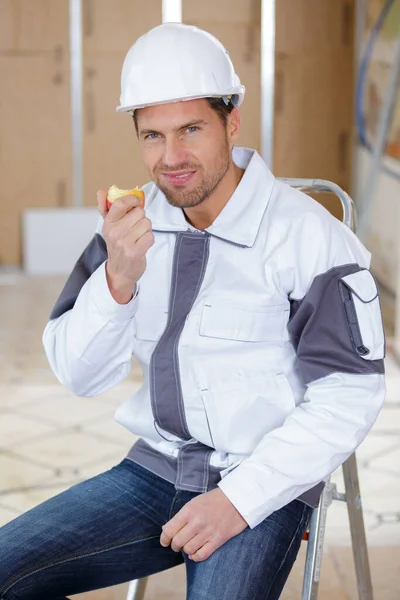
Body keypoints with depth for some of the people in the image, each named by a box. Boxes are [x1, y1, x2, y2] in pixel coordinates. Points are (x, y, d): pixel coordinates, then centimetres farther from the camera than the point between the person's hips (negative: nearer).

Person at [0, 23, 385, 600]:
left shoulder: (308, 236, -13)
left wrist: (239, 499, -18)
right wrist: (118, 278, -17)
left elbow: (348, 395, -12)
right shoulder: (136, 226, 3)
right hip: (156, 468, 5)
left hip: (262, 487, -4)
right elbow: (79, 374, 2)